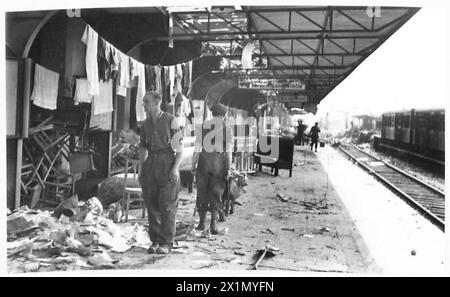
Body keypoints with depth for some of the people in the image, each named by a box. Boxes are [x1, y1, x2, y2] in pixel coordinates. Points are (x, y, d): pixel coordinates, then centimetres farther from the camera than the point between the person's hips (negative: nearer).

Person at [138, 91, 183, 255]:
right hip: (151, 164, 5)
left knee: (167, 205, -4)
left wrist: (176, 167, -13)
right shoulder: (145, 124, 13)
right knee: (152, 205, 6)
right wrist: (141, 169, 13)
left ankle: (166, 243, 3)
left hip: (167, 163, -5)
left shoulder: (171, 120, -3)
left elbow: (179, 147, -4)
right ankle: (155, 241, 16)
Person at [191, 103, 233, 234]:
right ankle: (213, 224, 0)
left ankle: (202, 222, 21)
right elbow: (228, 151, -4)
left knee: (202, 192, 13)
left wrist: (193, 165, 4)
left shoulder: (203, 126, 4)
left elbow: (197, 148, 0)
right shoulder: (227, 128, 1)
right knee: (216, 193, 7)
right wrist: (229, 168, -3)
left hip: (204, 161, 1)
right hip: (219, 162, -1)